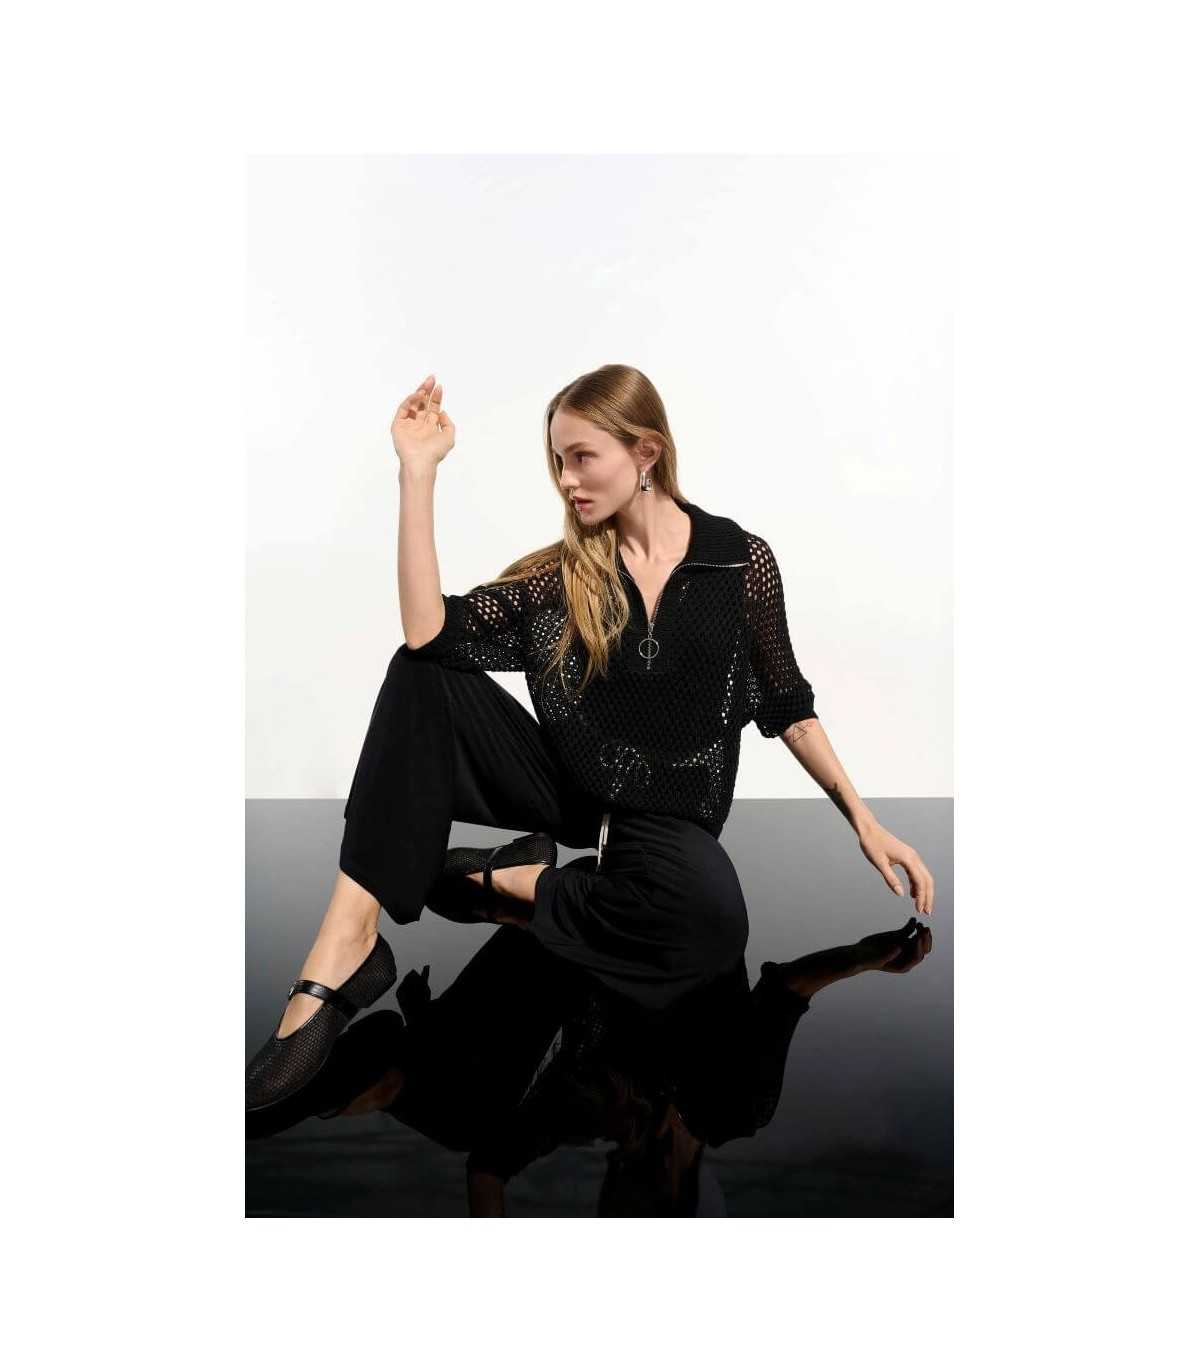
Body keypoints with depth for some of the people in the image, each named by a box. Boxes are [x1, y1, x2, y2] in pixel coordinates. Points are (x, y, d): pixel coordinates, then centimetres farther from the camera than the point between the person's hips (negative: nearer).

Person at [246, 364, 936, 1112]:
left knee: (711, 920, -38)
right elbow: (428, 635, -17)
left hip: (669, 814, -2)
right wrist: (419, 468, -16)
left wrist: (862, 818, 2)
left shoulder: (742, 559, -3)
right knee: (423, 676, -22)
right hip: (569, 789, 2)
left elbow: (786, 705, 7)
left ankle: (509, 883, -14)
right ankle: (347, 940, -30)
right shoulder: (563, 571, -1)